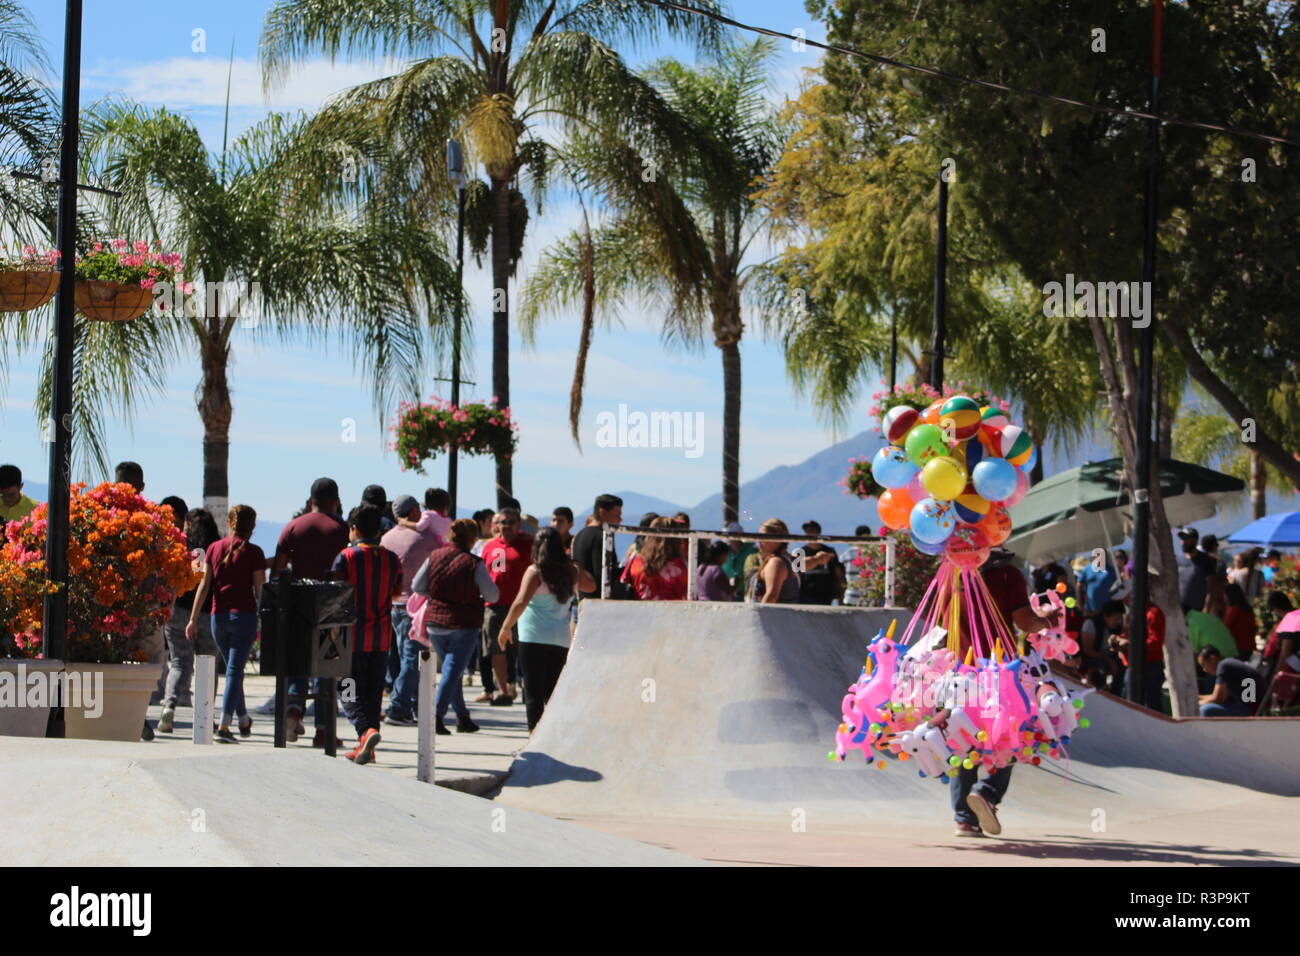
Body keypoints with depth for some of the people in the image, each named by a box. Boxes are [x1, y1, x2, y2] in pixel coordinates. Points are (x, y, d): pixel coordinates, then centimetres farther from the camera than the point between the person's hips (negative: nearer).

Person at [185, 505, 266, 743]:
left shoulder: (214, 548, 5)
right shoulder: (253, 552, -5)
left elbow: (204, 585, 4)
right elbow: (260, 590, -3)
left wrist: (193, 619, 5)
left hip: (218, 615, 4)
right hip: (244, 615, -4)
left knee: (233, 669, 19)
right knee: (234, 670, -5)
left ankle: (244, 721, 31)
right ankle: (224, 726, -16)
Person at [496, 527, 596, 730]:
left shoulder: (535, 572, -8)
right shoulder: (572, 570, 6)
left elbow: (521, 602, -19)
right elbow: (591, 585, 25)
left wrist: (506, 627, -11)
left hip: (534, 637, -5)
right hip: (562, 639, 5)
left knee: (534, 694, -2)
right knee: (553, 693, 12)